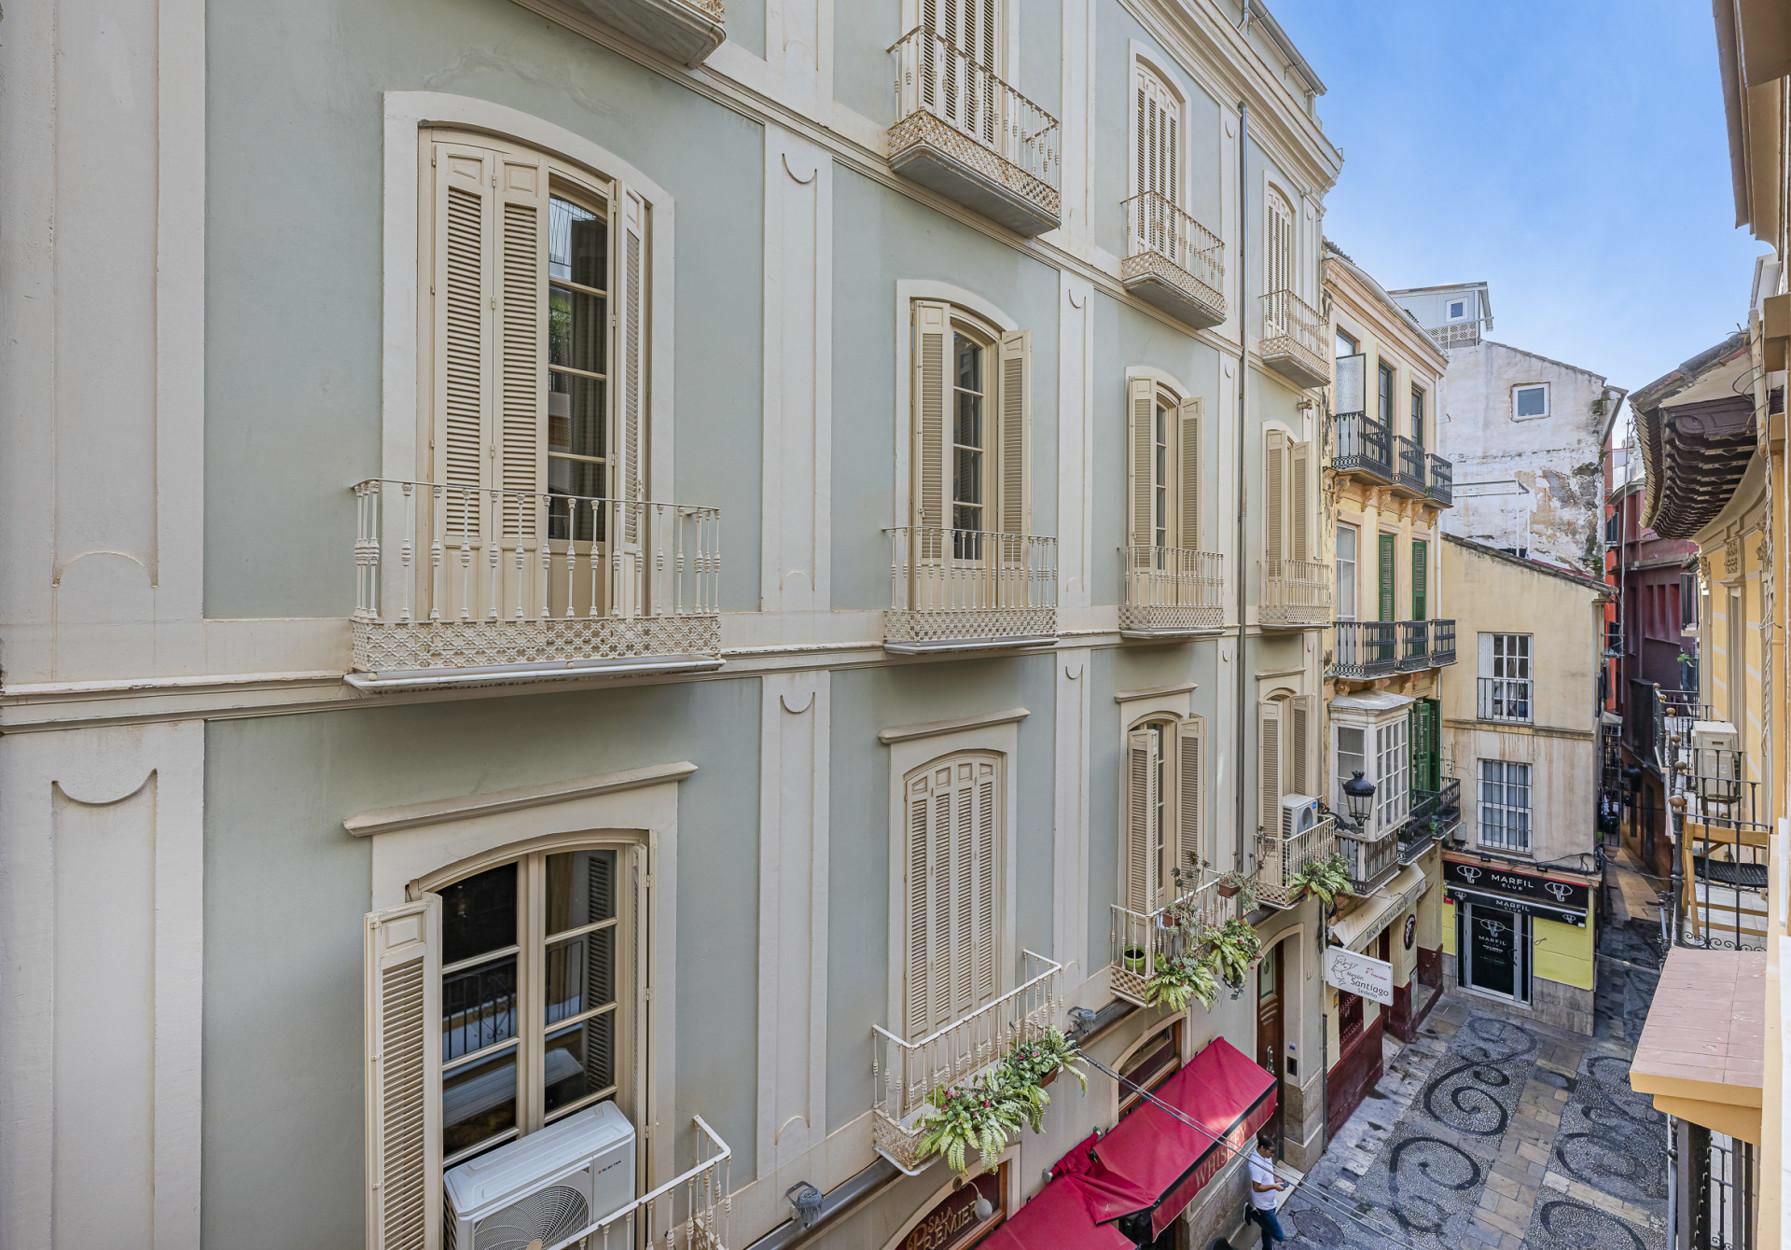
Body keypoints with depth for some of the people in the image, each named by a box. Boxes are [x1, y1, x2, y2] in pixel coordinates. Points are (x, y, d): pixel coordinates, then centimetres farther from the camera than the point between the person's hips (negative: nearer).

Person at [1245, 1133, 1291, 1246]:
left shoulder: (1266, 1157, -5)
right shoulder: (1256, 1164, -34)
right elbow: (1257, 1187, -28)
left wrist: (1276, 1180, -5)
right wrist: (1274, 1186, -25)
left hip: (1269, 1203, 9)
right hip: (1263, 1206, -9)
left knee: (1268, 1229, 25)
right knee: (1278, 1236, 2)